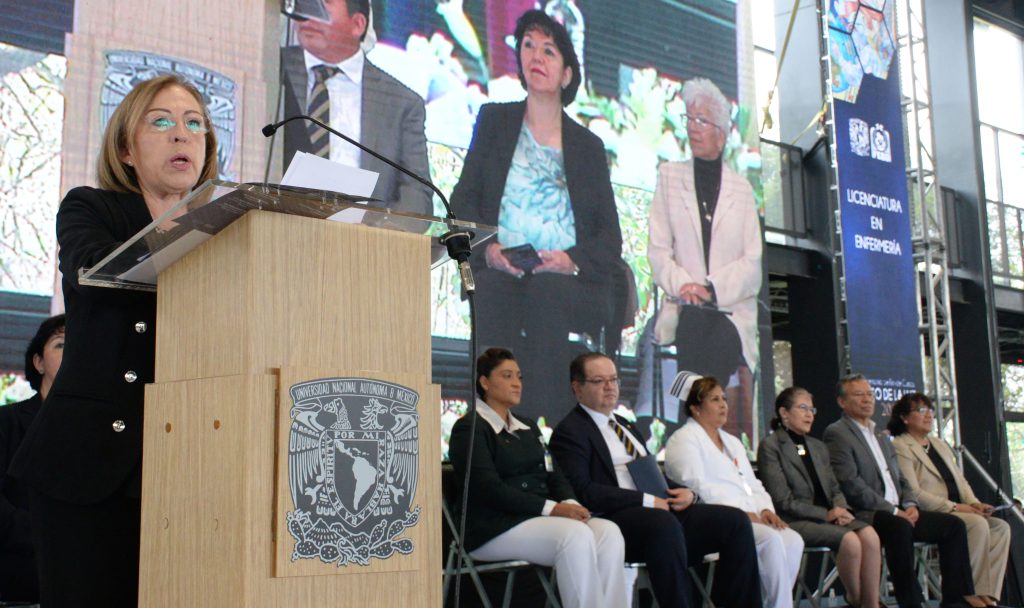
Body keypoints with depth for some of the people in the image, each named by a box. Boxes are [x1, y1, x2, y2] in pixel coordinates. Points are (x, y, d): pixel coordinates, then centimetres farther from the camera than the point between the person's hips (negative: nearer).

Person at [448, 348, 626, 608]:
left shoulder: (528, 427, 24)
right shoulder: (469, 428, -1)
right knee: (577, 535, -32)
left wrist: (569, 503, -7)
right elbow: (489, 488, -13)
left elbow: (554, 475, 17)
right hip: (496, 526, -7)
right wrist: (551, 508, -19)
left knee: (608, 532, -21)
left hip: (541, 518, 7)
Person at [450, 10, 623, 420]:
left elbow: (610, 237, 12)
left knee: (546, 290, -34)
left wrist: (573, 260, -10)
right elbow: (464, 199, 11)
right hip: (499, 272, 0)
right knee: (493, 292, -34)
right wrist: (486, 247, -10)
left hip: (565, 281, 0)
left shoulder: (588, 145, 19)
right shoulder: (494, 121, 20)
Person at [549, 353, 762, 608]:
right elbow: (583, 491, -15)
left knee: (735, 520, -12)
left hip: (663, 510, 8)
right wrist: (646, 501, -18)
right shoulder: (569, 431, -1)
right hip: (616, 519, -8)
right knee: (664, 524, -39)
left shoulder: (626, 425, 25)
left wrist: (686, 492, 3)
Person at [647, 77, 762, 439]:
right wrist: (683, 285, -11)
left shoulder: (741, 188, 13)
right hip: (686, 313, 0)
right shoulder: (669, 176, 14)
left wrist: (712, 289, -11)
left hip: (734, 311, 0)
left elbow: (752, 262, 4)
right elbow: (658, 249, 6)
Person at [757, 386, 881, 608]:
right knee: (850, 539, -29)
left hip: (827, 516, 6)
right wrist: (826, 514, -14)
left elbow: (835, 488, 19)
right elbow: (783, 501, -10)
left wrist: (841, 510, -4)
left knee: (869, 534, -24)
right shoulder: (770, 446, -3)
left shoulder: (818, 447, 21)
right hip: (794, 522, -6)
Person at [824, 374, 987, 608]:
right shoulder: (836, 433, -4)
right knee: (899, 526, -36)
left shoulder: (880, 437, 25)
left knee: (953, 524, -4)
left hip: (897, 513, 9)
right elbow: (850, 484, -15)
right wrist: (893, 511, -16)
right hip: (865, 516, -9)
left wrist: (910, 504, 1)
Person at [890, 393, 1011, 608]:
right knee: (978, 525, -28)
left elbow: (960, 479, 21)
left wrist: (973, 502, 0)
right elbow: (913, 494, -15)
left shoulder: (940, 444, 24)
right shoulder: (900, 448, -5)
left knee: (1001, 528, -11)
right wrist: (953, 507, -18)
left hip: (957, 512, 9)